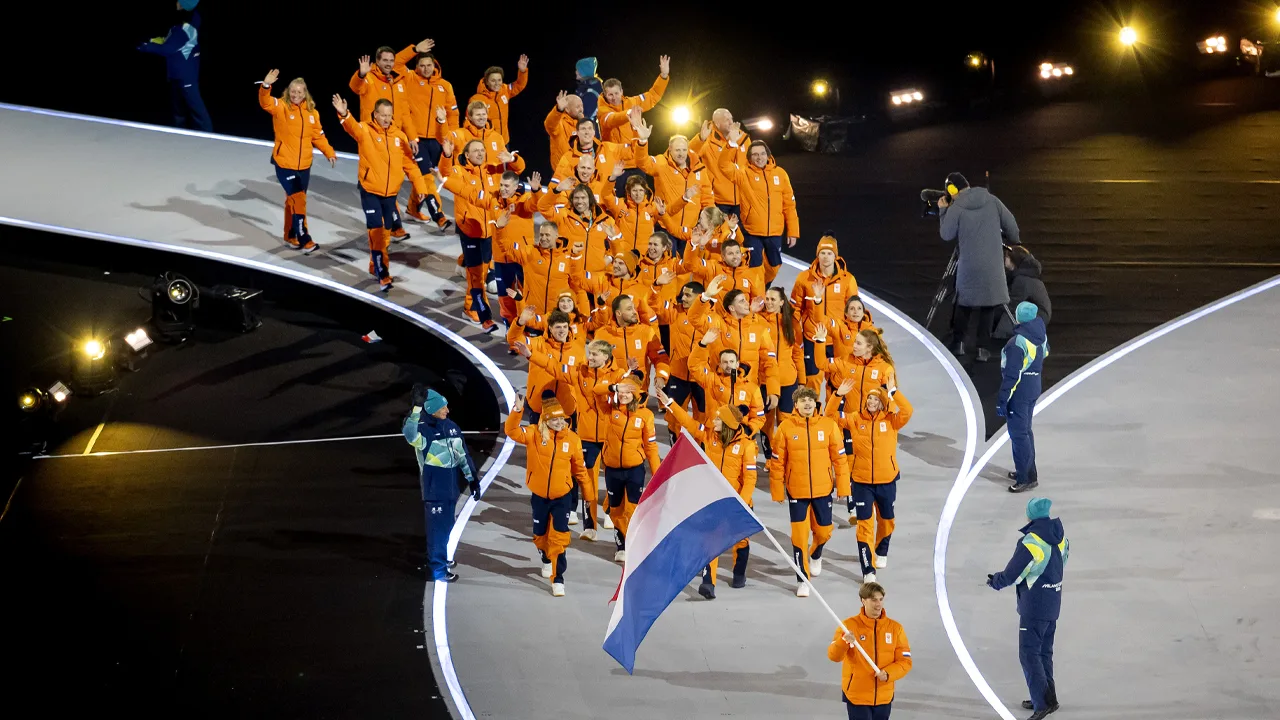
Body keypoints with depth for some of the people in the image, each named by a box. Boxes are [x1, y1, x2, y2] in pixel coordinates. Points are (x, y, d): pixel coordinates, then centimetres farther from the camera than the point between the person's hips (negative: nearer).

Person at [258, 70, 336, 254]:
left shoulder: (311, 112, 4)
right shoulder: (281, 107, -9)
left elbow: (318, 136, 11)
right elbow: (265, 102, -28)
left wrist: (329, 153, 1)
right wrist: (266, 86, -45)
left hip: (304, 165, 5)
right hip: (284, 164, -5)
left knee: (293, 200, 17)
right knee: (298, 199, -11)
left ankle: (290, 236, 32)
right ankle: (304, 240, -6)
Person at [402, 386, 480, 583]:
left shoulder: (450, 426, 7)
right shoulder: (423, 429, -17)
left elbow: (462, 454, 15)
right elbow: (410, 434, -43)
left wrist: (472, 477, 17)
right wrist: (417, 406, -51)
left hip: (450, 485, 8)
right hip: (434, 487, -8)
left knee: (446, 525, 19)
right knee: (438, 526, -3)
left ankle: (440, 558, 36)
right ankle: (437, 568, 6)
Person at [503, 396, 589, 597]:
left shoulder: (572, 439, -5)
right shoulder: (534, 434, -10)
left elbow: (579, 467, 7)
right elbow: (512, 431, -27)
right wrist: (516, 411, -44)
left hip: (562, 497, -1)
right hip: (539, 495, 1)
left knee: (559, 537, -8)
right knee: (540, 535, 18)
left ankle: (557, 577, -3)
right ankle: (546, 560, 49)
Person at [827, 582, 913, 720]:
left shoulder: (895, 628, -1)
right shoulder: (849, 625, -8)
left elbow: (905, 661, -1)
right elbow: (833, 656, -16)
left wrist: (888, 674, -20)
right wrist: (844, 641, -37)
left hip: (884, 697, 3)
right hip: (856, 696, -3)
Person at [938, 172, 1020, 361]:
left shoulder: (955, 209, -9)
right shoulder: (992, 201, 1)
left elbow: (946, 235, -1)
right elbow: (1011, 225, 4)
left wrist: (942, 211, 9)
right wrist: (1012, 243, 22)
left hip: (968, 264, -1)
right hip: (993, 265, 2)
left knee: (964, 302, 16)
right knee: (989, 303, 7)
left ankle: (958, 343, 17)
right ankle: (983, 348, 4)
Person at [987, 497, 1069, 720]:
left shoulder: (1031, 543, -23)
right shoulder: (1059, 536, 1)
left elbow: (1013, 574, -17)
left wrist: (994, 581, 3)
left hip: (1034, 606, -8)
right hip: (1053, 602, 8)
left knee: (1029, 653, -5)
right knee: (1044, 651, 18)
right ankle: (1047, 697, 25)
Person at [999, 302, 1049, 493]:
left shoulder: (1017, 343, -25)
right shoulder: (1040, 336, -1)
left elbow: (1011, 375, -23)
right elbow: (1044, 355, 14)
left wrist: (1002, 400, -18)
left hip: (1018, 393, -9)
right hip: (1033, 389, 9)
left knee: (1018, 434, 0)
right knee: (1025, 430, 22)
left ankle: (1026, 478, 3)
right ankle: (1027, 471, 33)